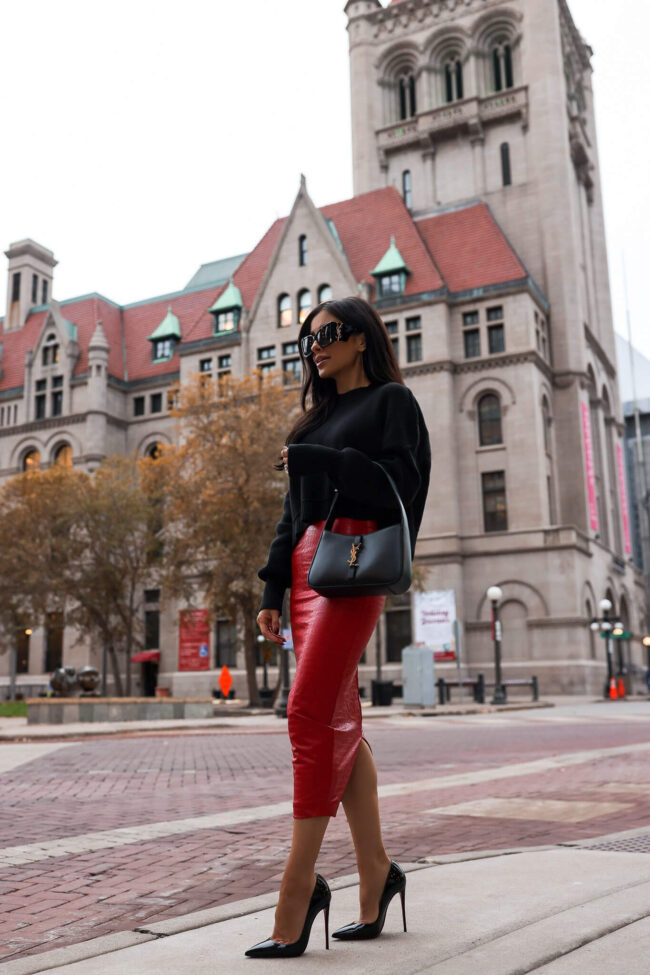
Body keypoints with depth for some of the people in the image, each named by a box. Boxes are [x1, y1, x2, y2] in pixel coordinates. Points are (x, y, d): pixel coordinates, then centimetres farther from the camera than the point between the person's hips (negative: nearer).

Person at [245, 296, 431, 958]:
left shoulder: (391, 400, 6)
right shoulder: (317, 417, 26)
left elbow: (400, 482, -9)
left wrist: (316, 459, -10)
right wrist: (273, 591, 14)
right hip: (307, 563, 7)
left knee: (310, 713, -16)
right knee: (339, 723, 5)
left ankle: (298, 884, -11)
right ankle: (374, 871, 13)